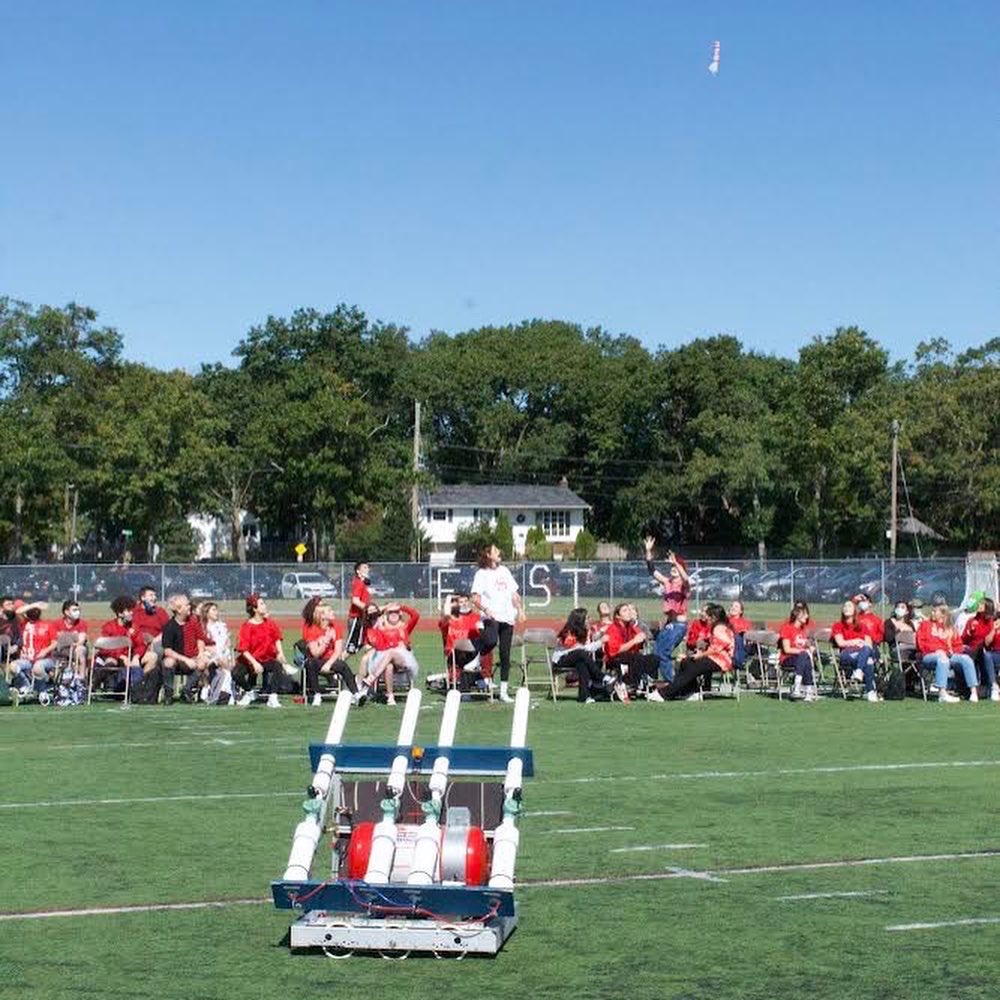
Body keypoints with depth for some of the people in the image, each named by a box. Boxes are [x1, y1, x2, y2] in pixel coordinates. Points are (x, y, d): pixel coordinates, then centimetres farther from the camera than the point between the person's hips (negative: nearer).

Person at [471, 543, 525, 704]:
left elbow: (514, 594, 23)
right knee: (491, 641, -34)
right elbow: (475, 598, -6)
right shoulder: (481, 574, 2)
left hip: (507, 617, 6)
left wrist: (520, 609, 8)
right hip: (491, 617, -6)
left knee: (505, 655, 4)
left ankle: (503, 691, 8)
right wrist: (485, 609, -24)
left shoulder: (504, 571, 20)